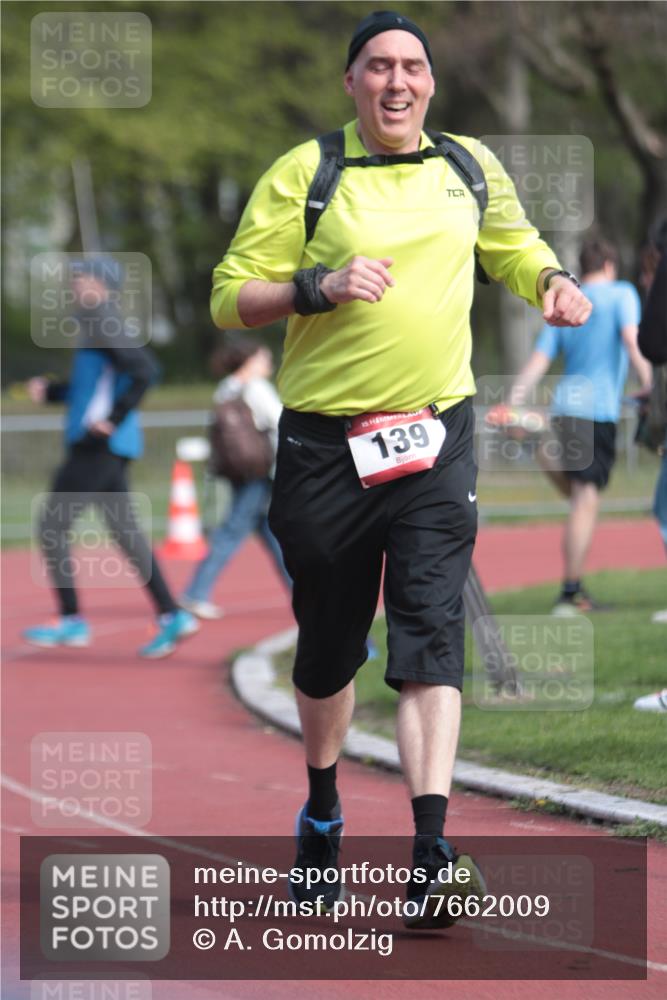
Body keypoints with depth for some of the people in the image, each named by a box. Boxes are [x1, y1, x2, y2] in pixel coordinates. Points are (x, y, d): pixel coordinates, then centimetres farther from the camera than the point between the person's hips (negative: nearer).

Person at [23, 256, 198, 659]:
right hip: (107, 447, 10)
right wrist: (50, 391, 14)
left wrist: (115, 419, -22)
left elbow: (145, 369, -25)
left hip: (97, 445, -10)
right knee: (124, 531, 8)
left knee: (53, 525, -2)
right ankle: (172, 615, 4)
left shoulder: (105, 325, -14)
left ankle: (72, 621, 0)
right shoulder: (95, 324, 16)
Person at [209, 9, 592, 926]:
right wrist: (322, 286, -19)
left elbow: (514, 245, 27)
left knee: (431, 630, -13)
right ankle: (322, 813, 35)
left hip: (435, 437, 1)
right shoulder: (303, 174, -2)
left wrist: (552, 282, 5)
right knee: (328, 640, 12)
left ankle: (431, 848, -21)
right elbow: (231, 298, -3)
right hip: (325, 442, -1)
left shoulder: (470, 168, 8)